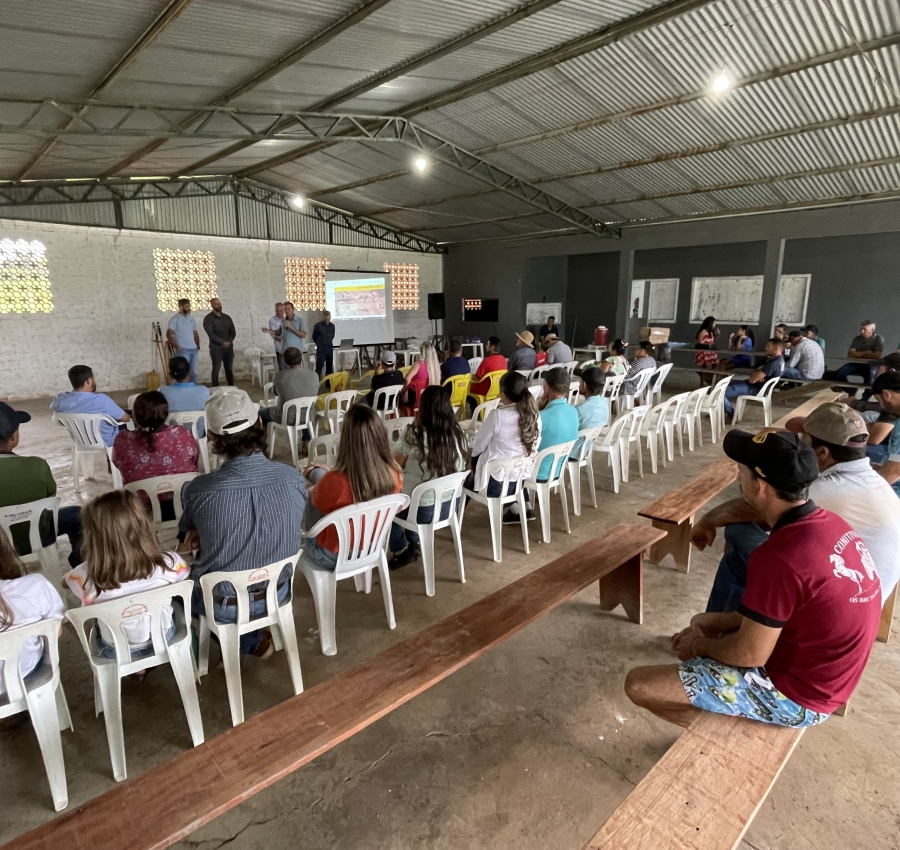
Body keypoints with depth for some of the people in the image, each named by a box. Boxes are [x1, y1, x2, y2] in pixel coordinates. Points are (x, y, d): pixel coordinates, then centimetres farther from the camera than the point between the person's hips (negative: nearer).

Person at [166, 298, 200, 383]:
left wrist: (198, 345, 10)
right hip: (183, 350, -6)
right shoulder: (175, 319, -6)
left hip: (194, 349, 6)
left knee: (193, 372, 11)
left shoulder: (191, 318, 13)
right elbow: (168, 334, -13)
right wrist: (177, 347, -16)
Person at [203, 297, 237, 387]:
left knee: (229, 369, 8)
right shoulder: (208, 318, -4)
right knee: (216, 369, -2)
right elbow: (211, 334, -14)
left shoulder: (227, 317, 12)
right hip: (216, 348, -4)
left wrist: (229, 341, -11)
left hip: (229, 347, 4)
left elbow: (233, 331, 7)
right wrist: (223, 342, -18)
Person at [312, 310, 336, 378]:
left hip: (330, 348, 5)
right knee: (319, 366, -9)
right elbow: (314, 337, 4)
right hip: (321, 349, -5)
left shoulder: (332, 326, 5)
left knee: (329, 366, 8)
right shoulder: (317, 325, -8)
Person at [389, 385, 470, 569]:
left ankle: (401, 550, 29)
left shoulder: (414, 436, -21)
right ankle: (414, 543, 37)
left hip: (420, 510, -5)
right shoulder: (459, 435, -6)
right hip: (448, 506, 6)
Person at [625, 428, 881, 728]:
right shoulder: (830, 524, -4)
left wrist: (700, 645, -3)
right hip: (817, 671, 9)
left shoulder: (779, 558, -32)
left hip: (794, 692, -9)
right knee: (700, 628, 27)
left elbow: (749, 654, -22)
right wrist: (720, 620, 6)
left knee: (639, 685, -9)